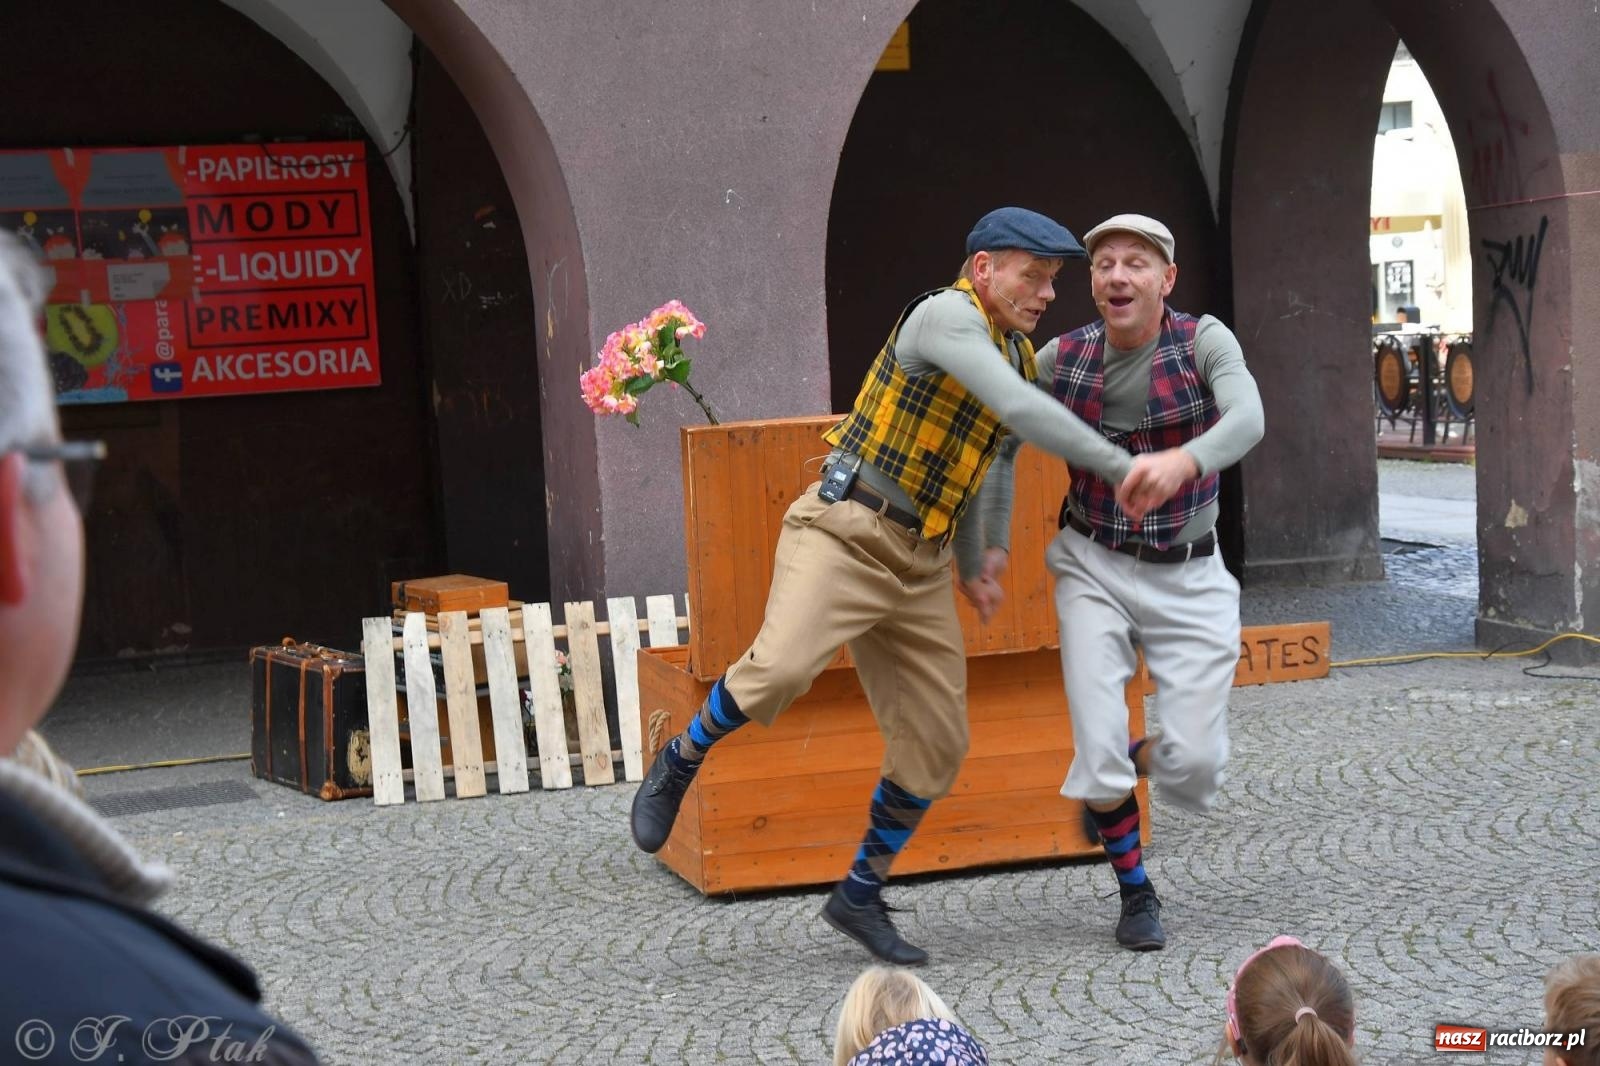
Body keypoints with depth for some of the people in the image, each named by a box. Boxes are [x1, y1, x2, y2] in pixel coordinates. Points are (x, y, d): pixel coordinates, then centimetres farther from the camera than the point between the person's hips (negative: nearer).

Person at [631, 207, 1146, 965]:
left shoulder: (1016, 353, 15)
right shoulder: (945, 315, -12)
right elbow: (1022, 412, -25)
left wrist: (978, 558, 27)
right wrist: (1122, 468, -21)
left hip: (917, 568, 8)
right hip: (843, 533, -8)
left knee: (936, 744, 3)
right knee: (783, 668, -32)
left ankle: (860, 898, 19)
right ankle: (679, 764, -3)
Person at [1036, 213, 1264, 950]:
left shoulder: (1203, 342, -13)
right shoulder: (1061, 359, -7)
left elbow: (1247, 420, -32)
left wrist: (1180, 461, -53)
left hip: (1187, 578, -1)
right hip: (1094, 566, 1)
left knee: (1194, 766, -5)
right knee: (1099, 745, -10)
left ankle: (1132, 762, 33)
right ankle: (1135, 893, 16)